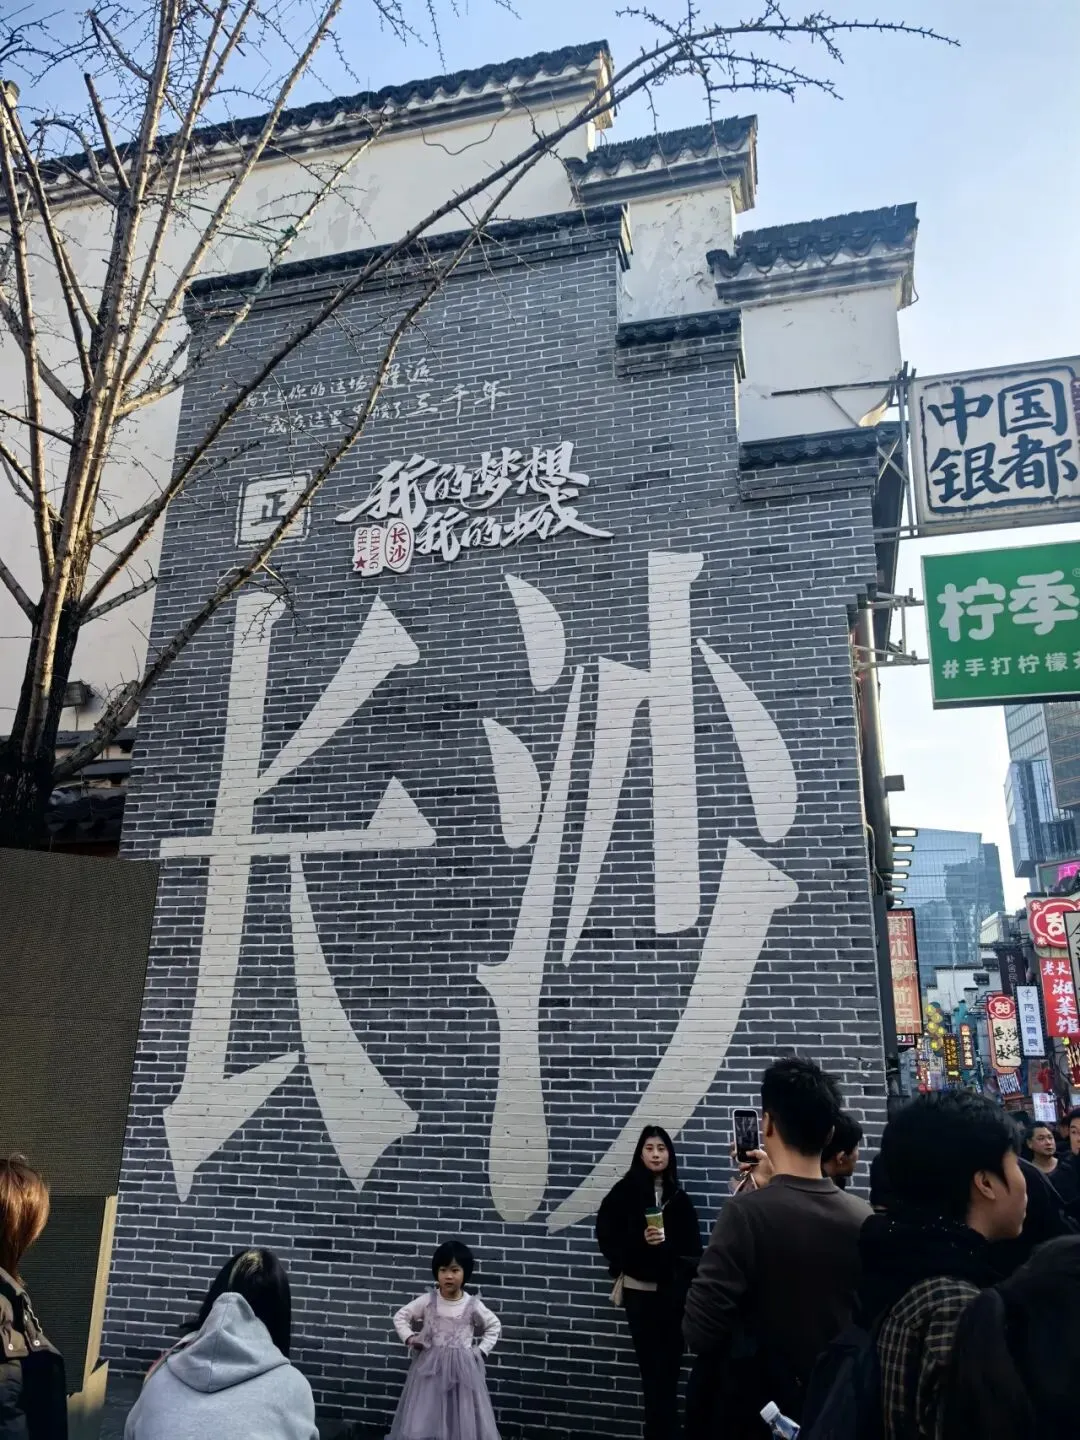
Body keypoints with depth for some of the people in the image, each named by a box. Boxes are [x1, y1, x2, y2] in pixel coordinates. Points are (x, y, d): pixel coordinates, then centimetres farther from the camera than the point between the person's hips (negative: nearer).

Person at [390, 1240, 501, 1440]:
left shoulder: (473, 1305, -5)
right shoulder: (427, 1301, -6)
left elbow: (494, 1326, 11)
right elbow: (400, 1317, 7)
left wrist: (481, 1350, 2)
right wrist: (409, 1338, -6)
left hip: (463, 1370, 0)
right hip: (431, 1368, 0)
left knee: (463, 1424, 3)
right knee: (424, 1423, 1)